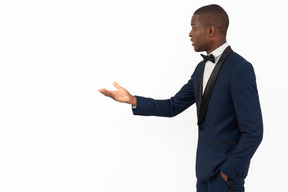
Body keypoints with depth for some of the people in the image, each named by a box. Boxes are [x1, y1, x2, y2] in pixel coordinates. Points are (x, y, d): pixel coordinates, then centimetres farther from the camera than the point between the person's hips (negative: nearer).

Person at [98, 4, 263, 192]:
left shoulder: (240, 69, -19)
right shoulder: (202, 67, 8)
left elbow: (253, 132, -20)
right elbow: (173, 107, 10)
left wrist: (226, 173, -15)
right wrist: (132, 100, 1)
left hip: (226, 169, -7)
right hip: (205, 165, 8)